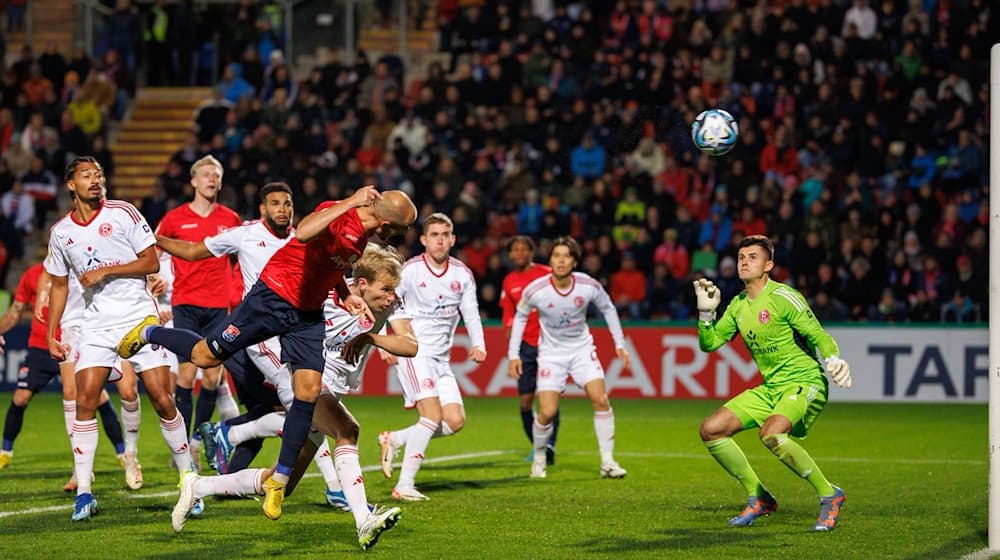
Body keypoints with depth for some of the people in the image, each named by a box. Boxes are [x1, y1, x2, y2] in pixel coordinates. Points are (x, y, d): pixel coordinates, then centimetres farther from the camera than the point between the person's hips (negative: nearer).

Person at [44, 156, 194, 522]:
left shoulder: (122, 213, -1)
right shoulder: (61, 232, 9)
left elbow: (152, 262, -4)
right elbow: (59, 285, 18)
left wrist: (105, 271, -13)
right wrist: (51, 335, 13)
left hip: (139, 317, -2)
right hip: (96, 324, 3)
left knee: (163, 401, -7)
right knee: (85, 401, -11)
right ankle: (84, 491, -6)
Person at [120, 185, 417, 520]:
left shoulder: (363, 231, 2)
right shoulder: (337, 215, -25)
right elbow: (304, 232, -48)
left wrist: (345, 294, 6)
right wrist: (350, 203, -44)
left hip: (308, 313, 7)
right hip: (274, 299, -7)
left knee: (308, 392, -5)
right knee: (206, 357, 4)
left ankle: (279, 480, 6)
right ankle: (150, 333, 35)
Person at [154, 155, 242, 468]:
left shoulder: (231, 219, 8)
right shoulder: (175, 218, 2)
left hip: (218, 306, 2)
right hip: (186, 304, -2)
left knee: (212, 377, 0)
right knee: (187, 374, -10)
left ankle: (197, 440, 14)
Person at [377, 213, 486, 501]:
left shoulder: (463, 274, 7)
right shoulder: (410, 270, -7)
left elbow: (471, 314, 12)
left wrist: (478, 344, -5)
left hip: (441, 358, 6)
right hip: (413, 351, -6)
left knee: (455, 421, -3)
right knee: (433, 414, -20)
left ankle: (394, 440, 14)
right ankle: (404, 486, -17)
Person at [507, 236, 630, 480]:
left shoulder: (589, 286, -16)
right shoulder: (535, 290, -20)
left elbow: (608, 308, 4)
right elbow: (520, 316, 1)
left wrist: (619, 344, 4)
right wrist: (513, 354, -1)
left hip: (582, 348, 1)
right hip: (551, 352, -1)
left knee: (601, 400, -14)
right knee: (547, 412, -11)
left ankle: (607, 462, -5)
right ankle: (539, 458, 16)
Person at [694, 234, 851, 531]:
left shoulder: (783, 296, -12)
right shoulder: (738, 305, 10)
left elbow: (819, 336, -14)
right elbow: (709, 343, 16)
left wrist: (833, 361, -33)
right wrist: (706, 311, 0)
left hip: (804, 382, -8)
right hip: (770, 387, 8)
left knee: (771, 433, -35)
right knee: (711, 429, -3)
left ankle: (829, 495, -18)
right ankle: (758, 498, 11)